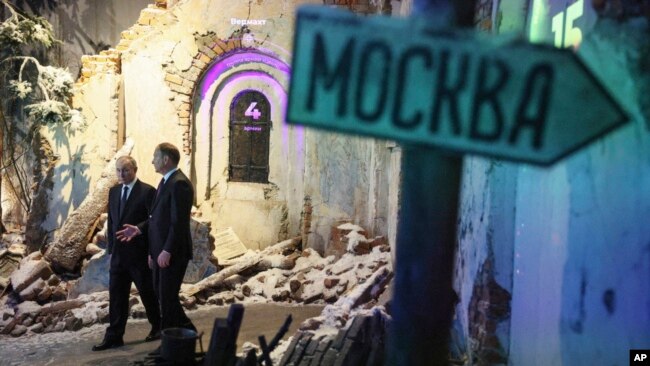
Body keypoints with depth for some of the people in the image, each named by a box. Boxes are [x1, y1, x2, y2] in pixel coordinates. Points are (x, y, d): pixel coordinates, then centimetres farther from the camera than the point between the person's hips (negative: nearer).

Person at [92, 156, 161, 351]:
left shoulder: (147, 191, -10)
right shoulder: (114, 191, 10)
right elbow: (111, 222, 14)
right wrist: (111, 249, 11)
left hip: (139, 254, -5)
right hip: (118, 254, 6)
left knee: (148, 294, 9)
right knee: (116, 296, 6)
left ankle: (158, 328, 28)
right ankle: (114, 336, 14)